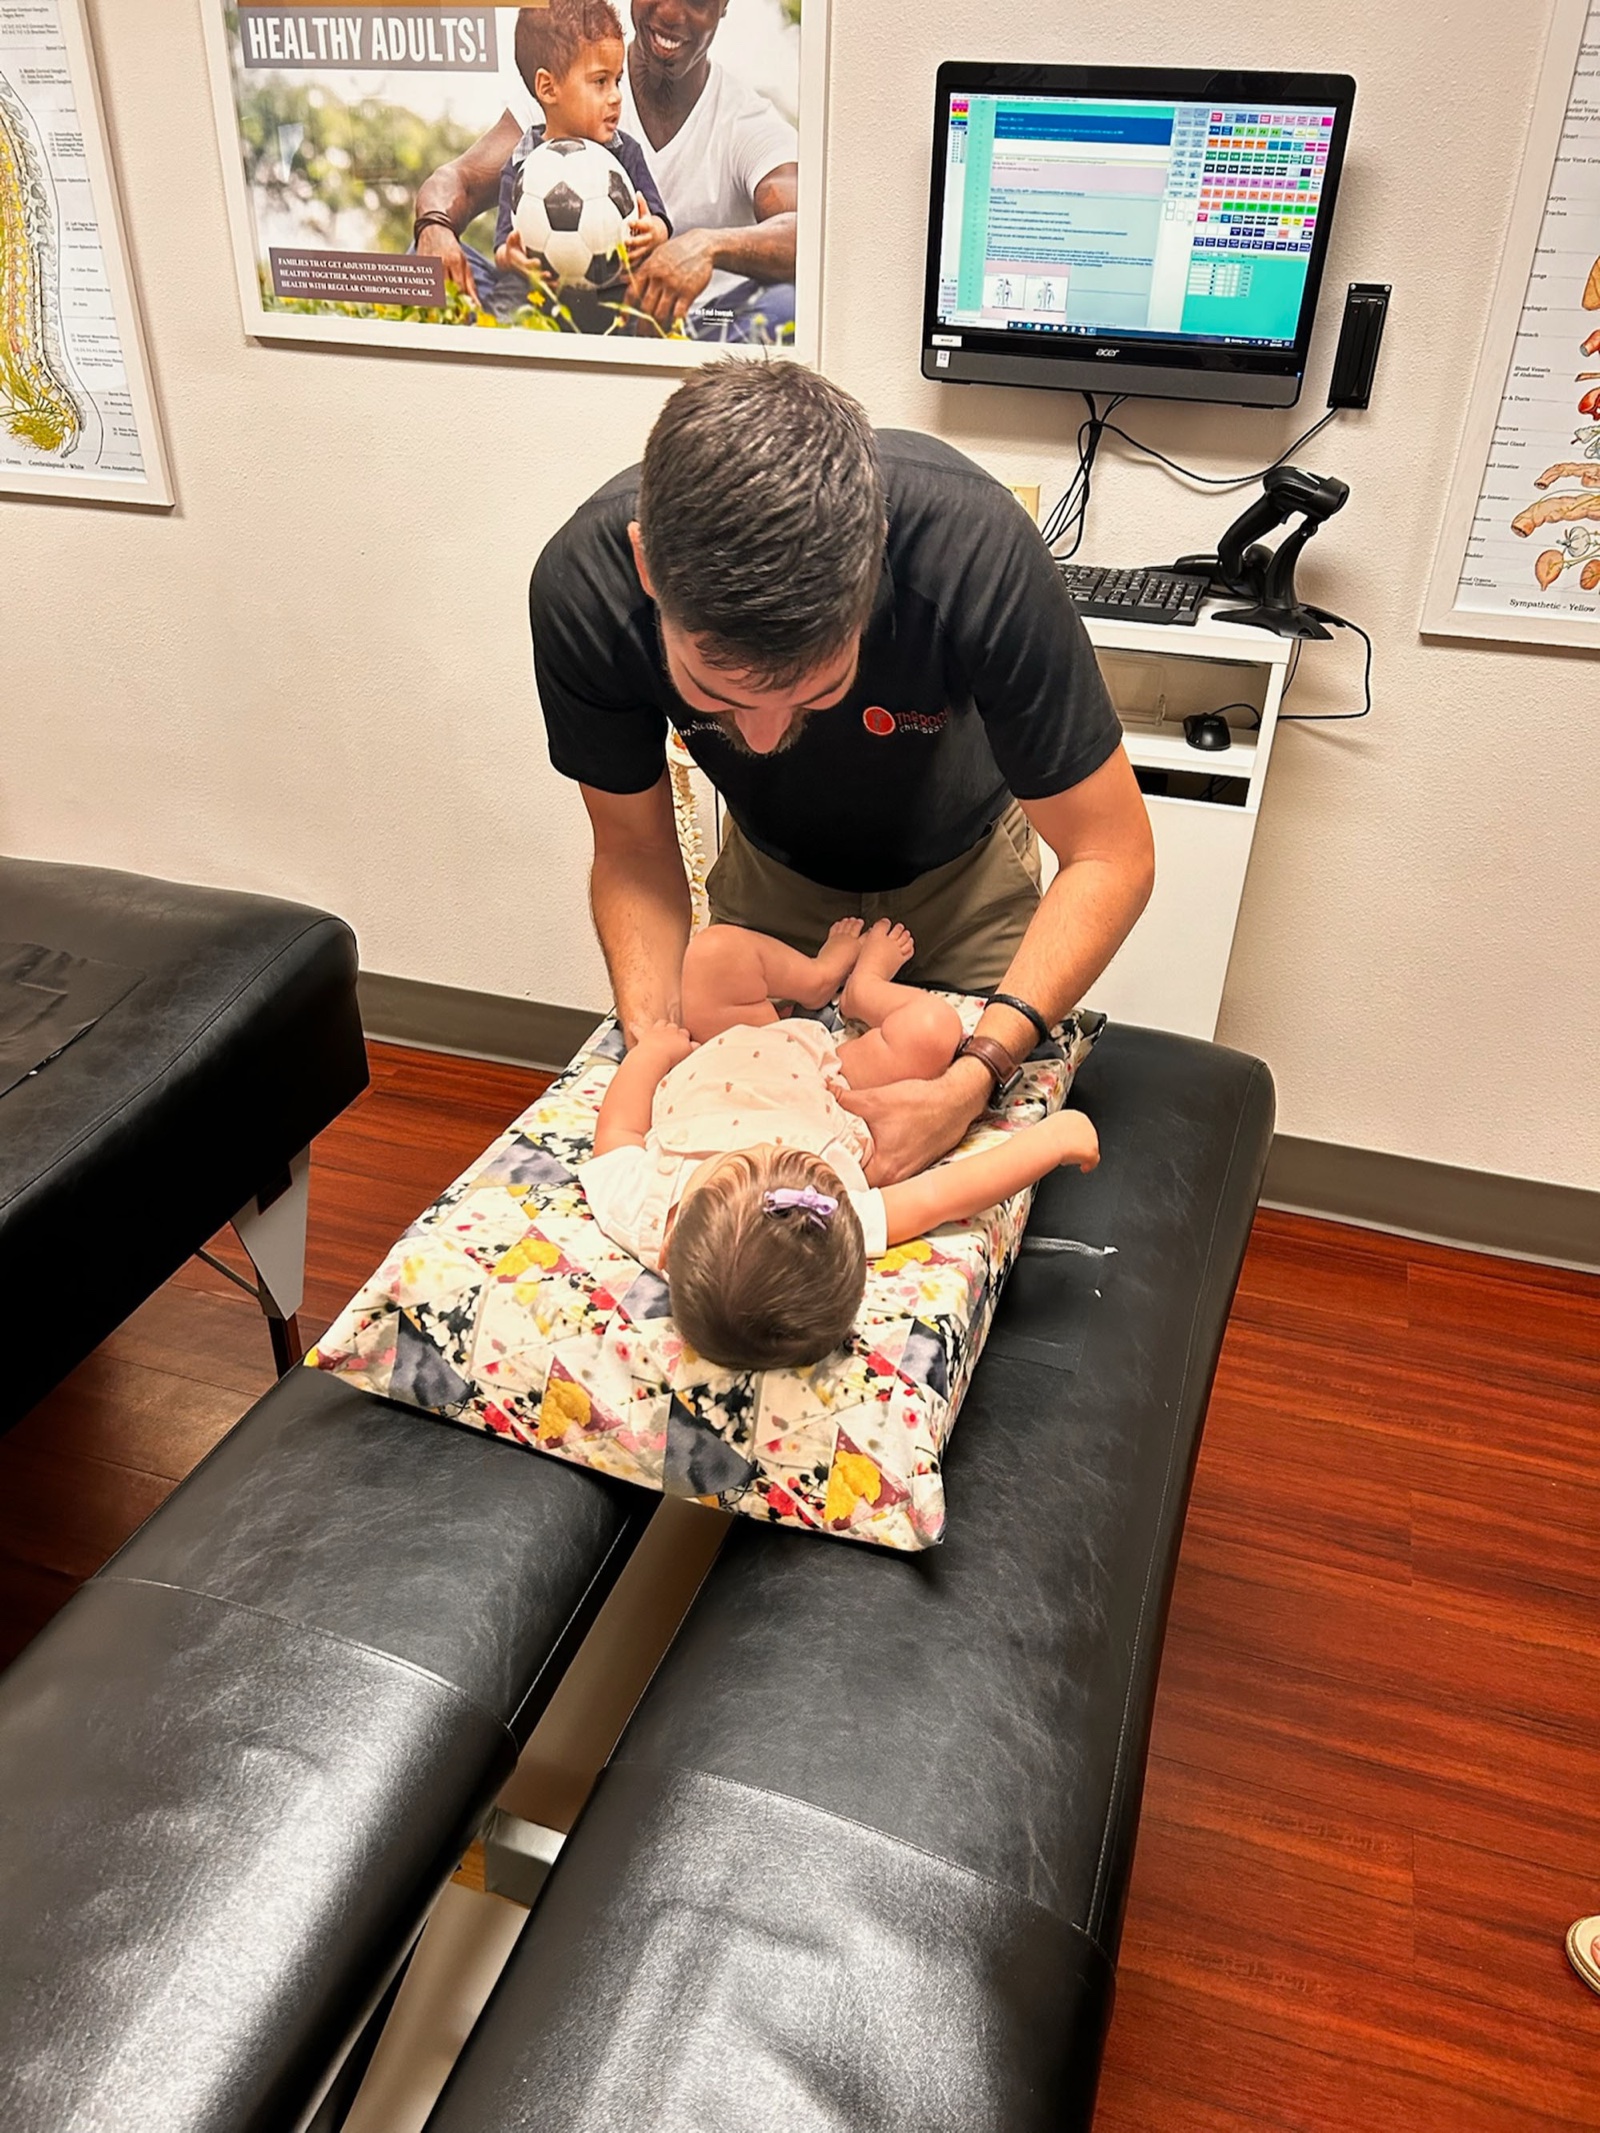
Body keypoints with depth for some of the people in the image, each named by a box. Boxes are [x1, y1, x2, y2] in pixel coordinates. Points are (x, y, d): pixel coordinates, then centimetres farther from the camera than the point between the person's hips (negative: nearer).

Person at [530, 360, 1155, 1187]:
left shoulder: (976, 549, -41)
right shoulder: (582, 586, -34)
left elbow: (1111, 856, -31)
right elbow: (631, 847, -18)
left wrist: (973, 1078, -43)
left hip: (960, 870, -1)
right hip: (770, 869, 2)